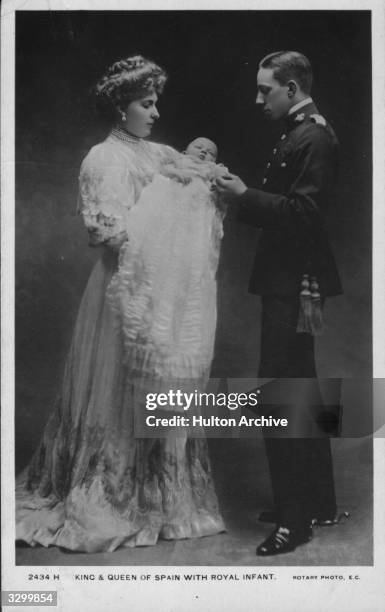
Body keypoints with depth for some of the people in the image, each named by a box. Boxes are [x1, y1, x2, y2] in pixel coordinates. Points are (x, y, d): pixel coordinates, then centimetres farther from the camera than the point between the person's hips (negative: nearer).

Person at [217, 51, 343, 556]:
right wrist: (245, 197, 4)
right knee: (301, 392, 17)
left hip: (295, 285, -11)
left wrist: (247, 196, -18)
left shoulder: (315, 139, -14)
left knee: (280, 397, -8)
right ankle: (319, 503, 30)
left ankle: (294, 519, 2)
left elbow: (304, 213, -23)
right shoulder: (299, 135, 16)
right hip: (290, 282, 11)